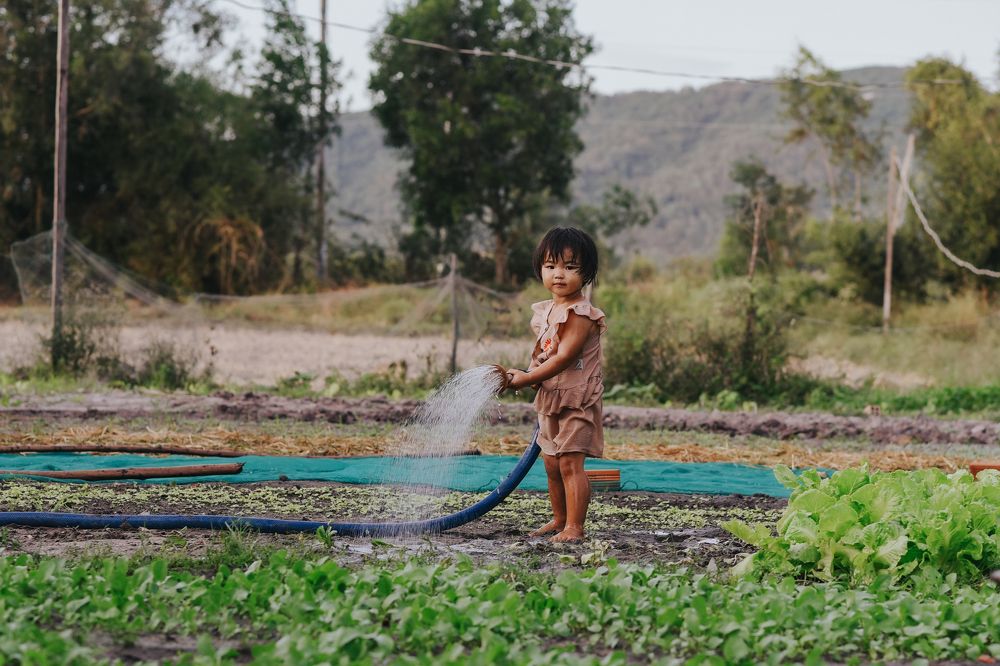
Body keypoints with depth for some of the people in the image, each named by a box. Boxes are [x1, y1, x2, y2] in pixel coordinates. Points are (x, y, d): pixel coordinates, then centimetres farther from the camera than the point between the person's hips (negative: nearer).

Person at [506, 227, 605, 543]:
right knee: (551, 462, 16)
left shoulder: (581, 314, -19)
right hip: (549, 398, 9)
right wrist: (530, 377, 1)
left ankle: (574, 527, -7)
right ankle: (559, 519, 29)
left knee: (570, 462, -11)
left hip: (577, 400, -9)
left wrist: (524, 379, -19)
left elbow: (563, 358, -24)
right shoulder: (545, 311, 9)